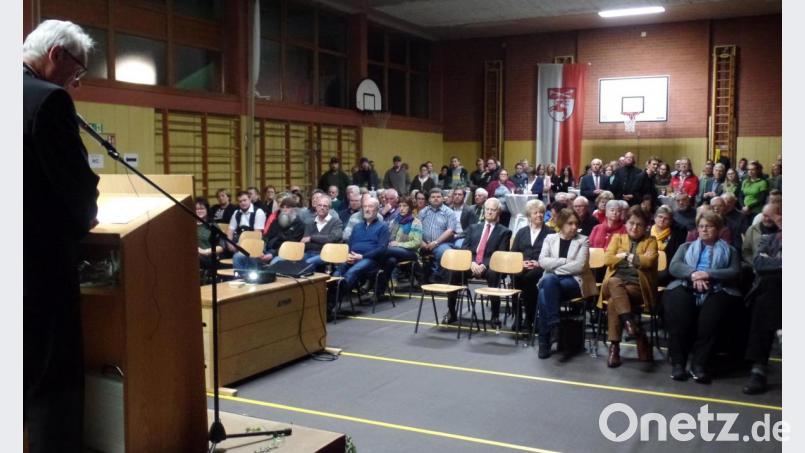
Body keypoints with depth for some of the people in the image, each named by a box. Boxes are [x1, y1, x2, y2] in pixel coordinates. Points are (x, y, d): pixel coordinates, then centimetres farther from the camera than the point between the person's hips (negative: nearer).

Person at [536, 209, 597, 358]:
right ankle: (554, 324, -30)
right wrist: (565, 261, -10)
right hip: (551, 281, 2)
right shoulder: (550, 238, 13)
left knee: (544, 293, -33)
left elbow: (579, 266, -8)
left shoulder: (582, 241, 7)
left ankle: (544, 340, -28)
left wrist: (555, 267, -7)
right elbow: (542, 261, -2)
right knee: (548, 279, -36)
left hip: (574, 282, -2)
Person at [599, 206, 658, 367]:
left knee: (614, 300, -33)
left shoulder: (650, 241, 14)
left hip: (638, 285, -2)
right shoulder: (618, 238, 20)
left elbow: (648, 261, -8)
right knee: (614, 283, -38)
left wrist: (626, 255, -1)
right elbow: (607, 259, 2)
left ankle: (615, 346, -31)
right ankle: (630, 322, -45)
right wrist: (631, 257, -1)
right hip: (616, 282, 2)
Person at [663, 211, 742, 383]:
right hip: (686, 287, 1)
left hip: (716, 290, -1)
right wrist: (693, 274, -11)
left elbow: (735, 272, 6)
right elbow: (674, 266, 11)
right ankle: (678, 362, -28)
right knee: (677, 312, -35)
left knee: (709, 318, -36)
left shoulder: (729, 250, 26)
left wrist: (708, 274, -10)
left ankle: (699, 364, -31)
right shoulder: (686, 247, 30)